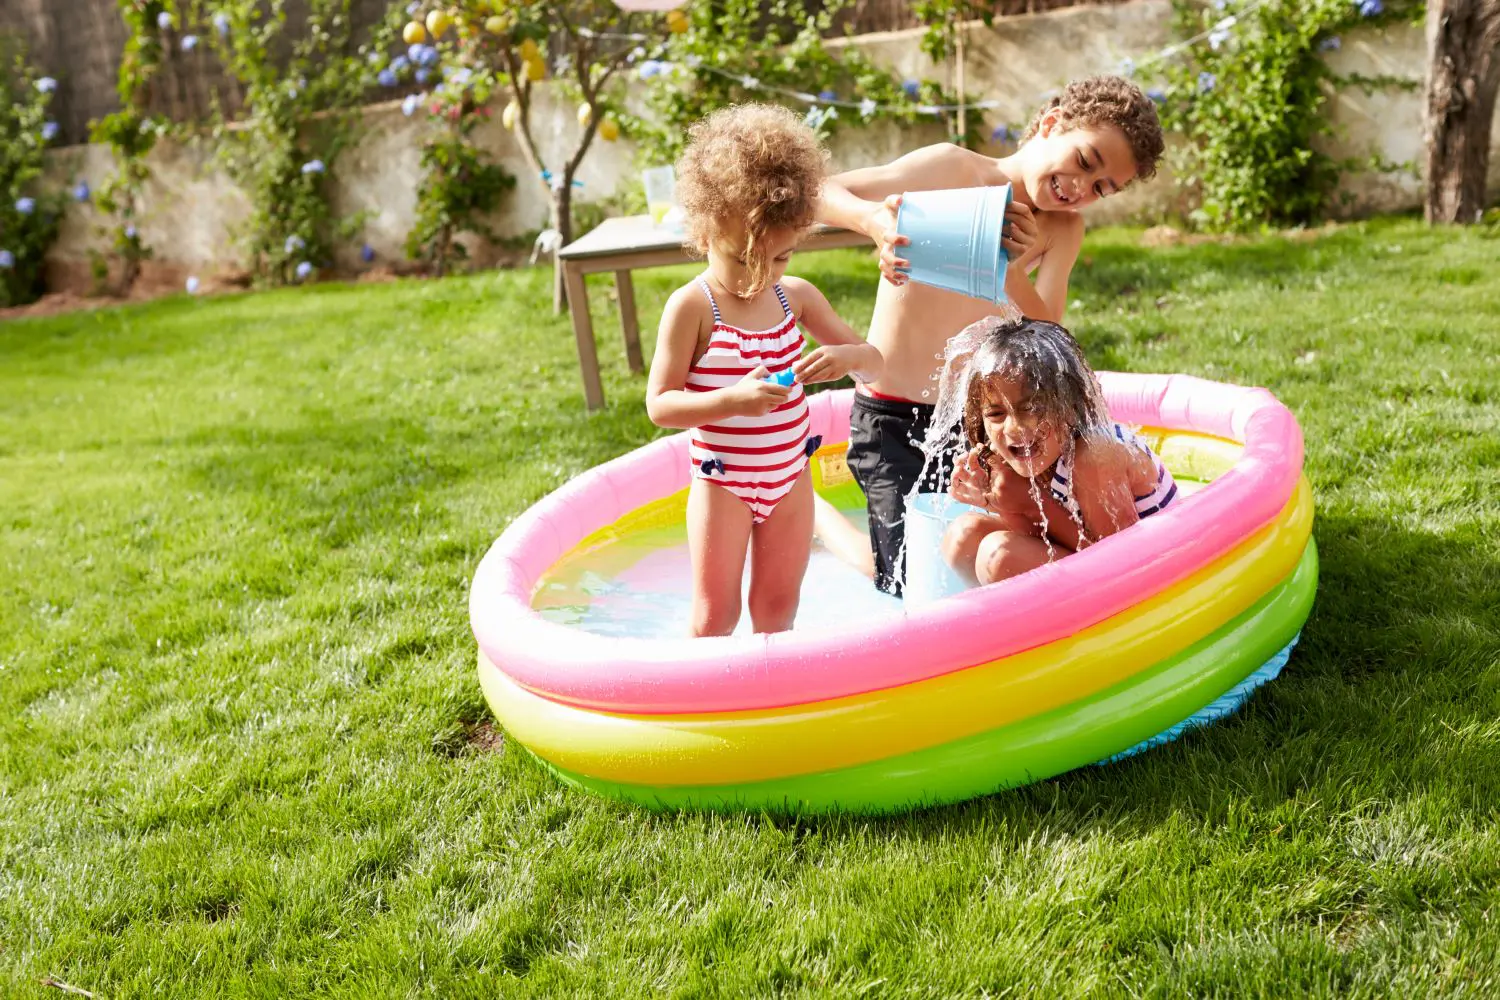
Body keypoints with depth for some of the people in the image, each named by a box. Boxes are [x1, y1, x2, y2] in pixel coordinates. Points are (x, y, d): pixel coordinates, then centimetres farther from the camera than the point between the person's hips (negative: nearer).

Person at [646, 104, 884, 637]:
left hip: (791, 477, 4)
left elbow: (874, 364, 5)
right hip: (723, 484, -4)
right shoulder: (692, 307, -15)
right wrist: (732, 399, -34)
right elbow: (659, 404, -18)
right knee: (716, 615, 5)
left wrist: (848, 356, -20)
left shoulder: (797, 296, -2)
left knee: (777, 607, 15)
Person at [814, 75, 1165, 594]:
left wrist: (1014, 272, -31)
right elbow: (819, 194, -21)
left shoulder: (1063, 230, 0)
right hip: (891, 420, -5)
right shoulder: (951, 169, -15)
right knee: (909, 584, -2)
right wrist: (872, 217, -43)